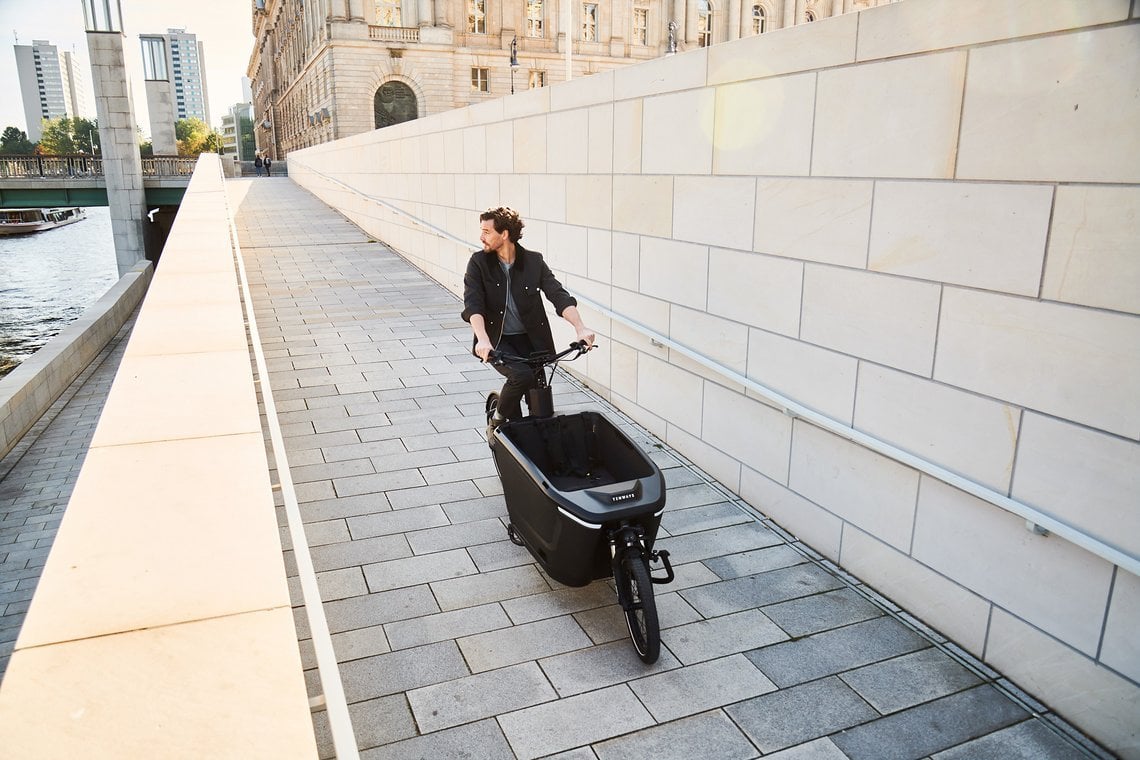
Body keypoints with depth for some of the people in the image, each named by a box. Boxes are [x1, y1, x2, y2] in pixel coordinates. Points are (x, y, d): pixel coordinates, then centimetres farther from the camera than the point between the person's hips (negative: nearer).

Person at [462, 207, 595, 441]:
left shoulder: (534, 261, -2)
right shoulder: (479, 262, -5)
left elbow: (559, 295, -11)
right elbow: (473, 303, -17)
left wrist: (580, 328, -28)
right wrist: (482, 339, -35)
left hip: (529, 339, 2)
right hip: (497, 340, -2)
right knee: (522, 375, -28)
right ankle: (499, 419, -1)